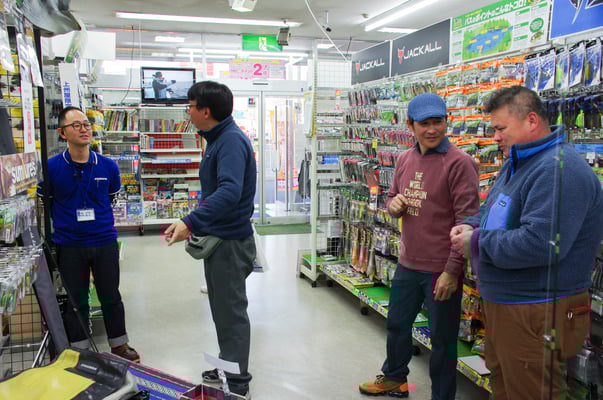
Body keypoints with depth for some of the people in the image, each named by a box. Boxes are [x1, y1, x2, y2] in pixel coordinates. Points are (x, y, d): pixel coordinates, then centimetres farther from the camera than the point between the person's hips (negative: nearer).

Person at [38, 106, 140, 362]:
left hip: (105, 242, 1)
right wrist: (65, 224, 5)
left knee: (111, 297, 13)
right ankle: (79, 350, 29)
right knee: (75, 301, 12)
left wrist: (102, 223, 11)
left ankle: (119, 345, 29)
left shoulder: (108, 166, -4)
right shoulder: (51, 167, -9)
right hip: (69, 246, -1)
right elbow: (45, 204, 5)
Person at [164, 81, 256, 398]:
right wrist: (197, 225, 17)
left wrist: (191, 222, -42)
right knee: (221, 308, 21)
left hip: (231, 241, -10)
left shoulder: (232, 141, -21)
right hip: (217, 238, 10)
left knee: (231, 312, 3)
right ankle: (226, 366, 39)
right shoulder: (217, 139, 11)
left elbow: (230, 191, -36)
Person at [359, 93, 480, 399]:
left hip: (442, 270, -7)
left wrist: (452, 271, -20)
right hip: (407, 264, 7)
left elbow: (467, 221, -18)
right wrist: (393, 204, -7)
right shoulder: (404, 160, 6)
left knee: (442, 338, 10)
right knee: (397, 324, 24)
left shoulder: (459, 163, -16)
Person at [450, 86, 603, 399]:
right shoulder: (517, 164, 11)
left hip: (535, 315, -10)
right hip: (501, 304, 10)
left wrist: (475, 243, -20)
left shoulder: (558, 169, -23)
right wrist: (472, 227, -1)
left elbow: (539, 243, -33)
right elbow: (495, 213, 22)